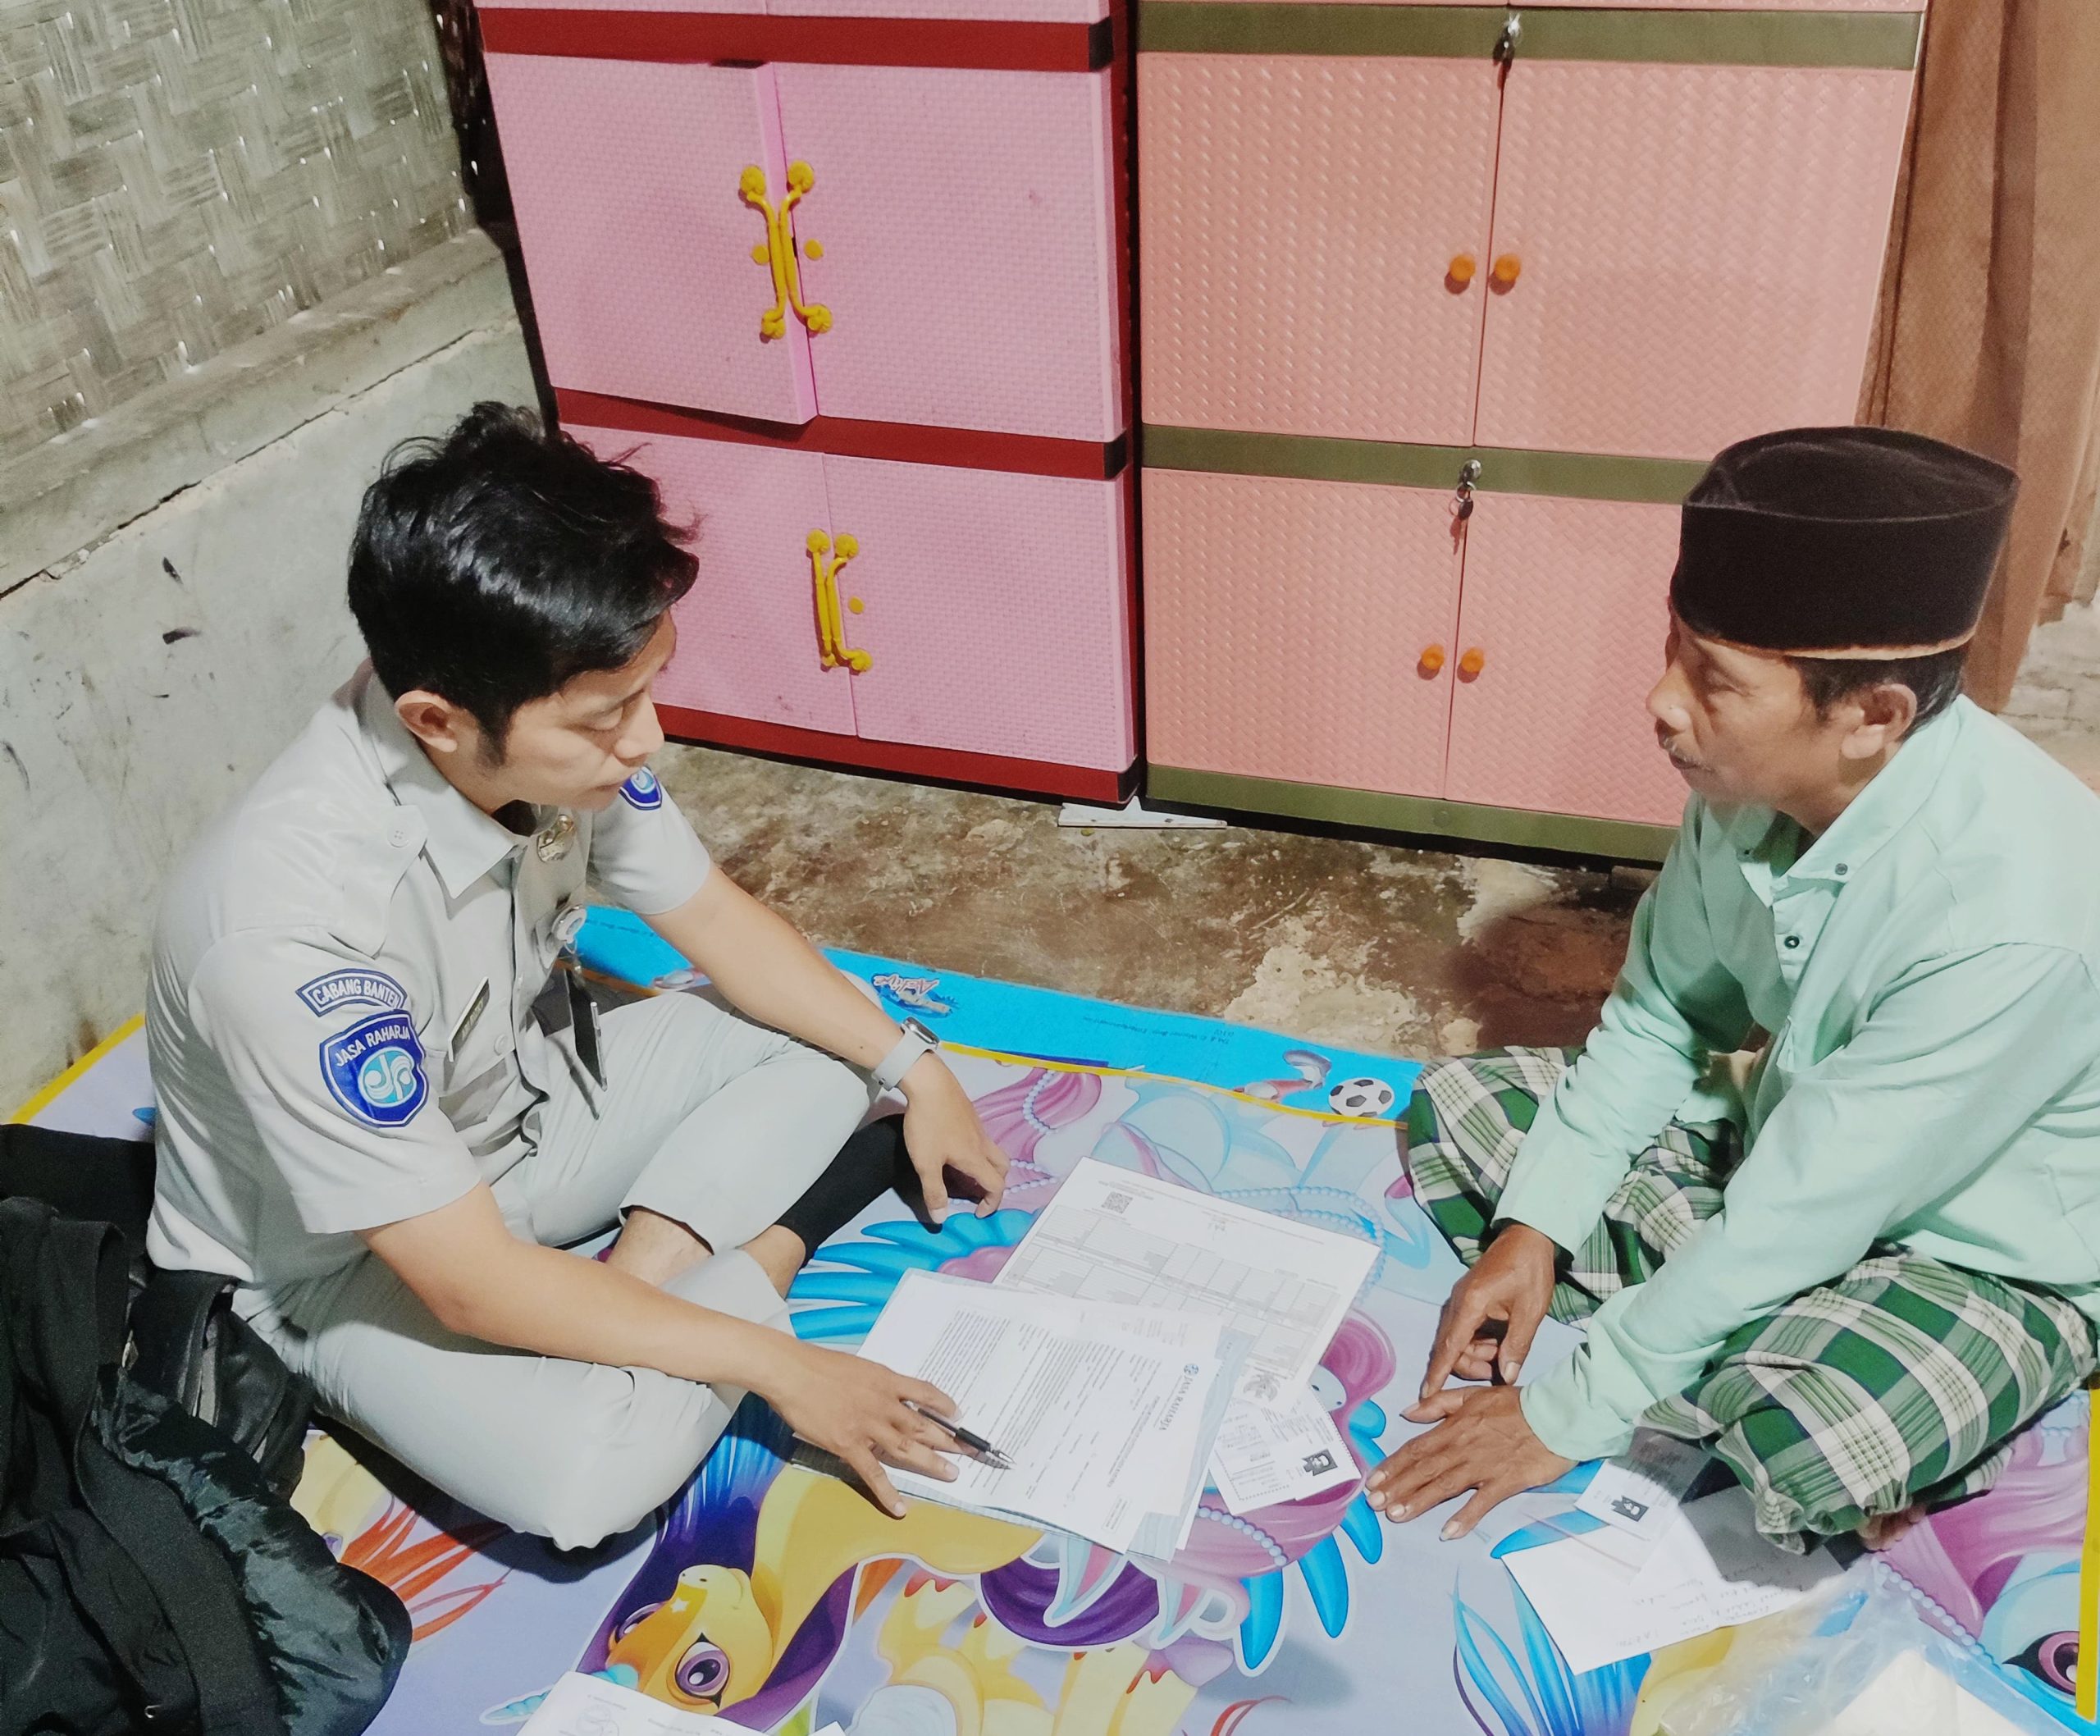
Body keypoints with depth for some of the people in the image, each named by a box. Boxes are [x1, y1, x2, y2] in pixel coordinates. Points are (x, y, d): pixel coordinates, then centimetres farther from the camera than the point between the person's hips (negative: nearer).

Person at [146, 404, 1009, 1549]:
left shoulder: (562, 730, -20)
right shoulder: (293, 927, -39)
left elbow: (716, 921, 0)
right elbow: (474, 1285, -32)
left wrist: (913, 1065, -4)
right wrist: (775, 1365, -26)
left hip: (522, 1098, 7)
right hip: (335, 1259, -6)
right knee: (593, 1466, -31)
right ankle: (749, 1262, -4)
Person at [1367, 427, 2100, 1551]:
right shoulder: (1752, 783, -16)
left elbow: (1795, 1217, -30)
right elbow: (1655, 1016, 1)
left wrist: (1566, 1416, -21)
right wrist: (1533, 1228, -7)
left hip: (1987, 1259, -7)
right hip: (1787, 1144, 7)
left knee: (1798, 1436, -38)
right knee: (1455, 1108, -2)